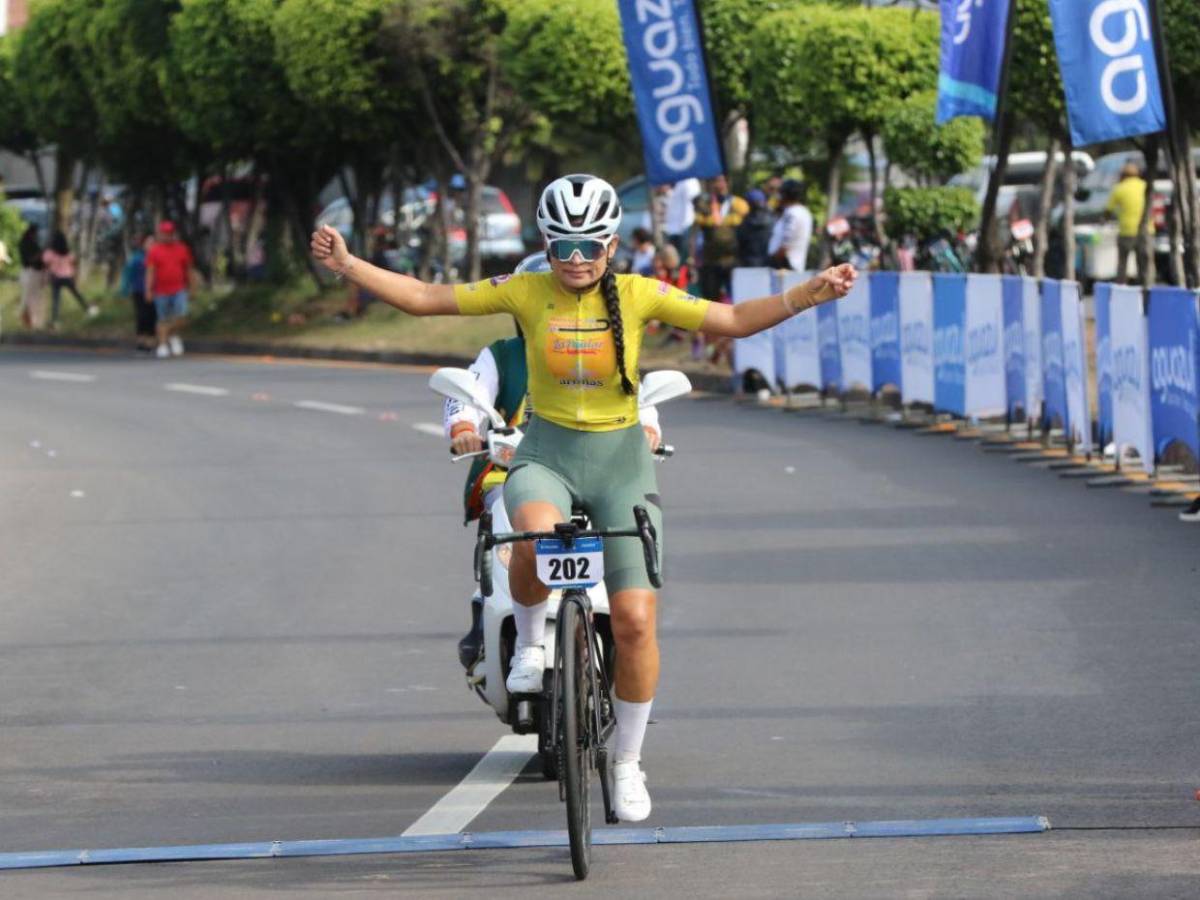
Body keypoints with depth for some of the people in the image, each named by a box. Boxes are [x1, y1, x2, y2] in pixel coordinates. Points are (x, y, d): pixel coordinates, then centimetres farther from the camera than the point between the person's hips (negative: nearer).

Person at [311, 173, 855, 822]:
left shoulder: (638, 296, -5)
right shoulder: (525, 293, -5)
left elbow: (735, 321, -2)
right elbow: (424, 299, -3)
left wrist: (810, 294, -15)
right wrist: (346, 266, -13)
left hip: (621, 459, 1)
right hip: (547, 455, -1)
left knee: (635, 620, -6)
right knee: (537, 536, -38)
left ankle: (627, 762, 13)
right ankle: (530, 640, -5)